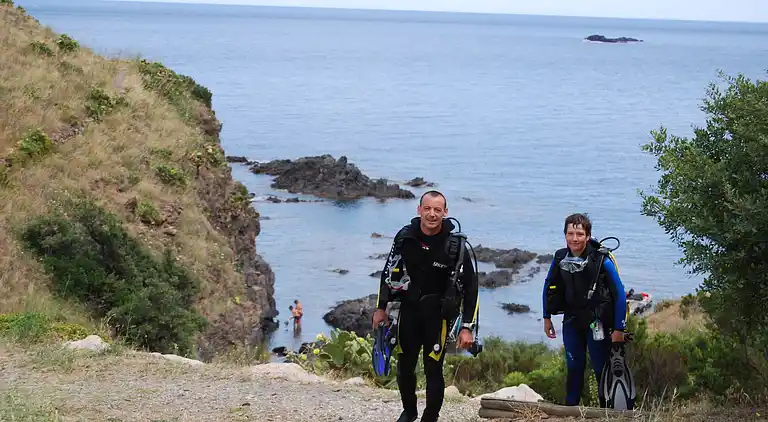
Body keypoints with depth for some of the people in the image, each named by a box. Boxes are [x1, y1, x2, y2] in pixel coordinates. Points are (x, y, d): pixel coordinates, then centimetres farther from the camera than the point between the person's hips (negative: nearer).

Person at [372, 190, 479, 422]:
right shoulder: (405, 236, -8)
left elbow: (470, 286, -13)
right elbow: (390, 272, 7)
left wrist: (467, 327, -15)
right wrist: (381, 307, 8)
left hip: (438, 313, -3)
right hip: (409, 309, 3)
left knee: (433, 370, -5)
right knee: (404, 366, 12)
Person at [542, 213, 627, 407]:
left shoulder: (602, 261, -18)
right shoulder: (560, 258, -6)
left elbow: (619, 294, -12)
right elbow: (549, 287, 11)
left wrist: (618, 329, -12)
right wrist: (547, 317, 13)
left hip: (597, 321, -3)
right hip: (572, 320, 3)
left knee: (601, 368, 1)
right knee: (574, 367, 8)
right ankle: (570, 408, 18)